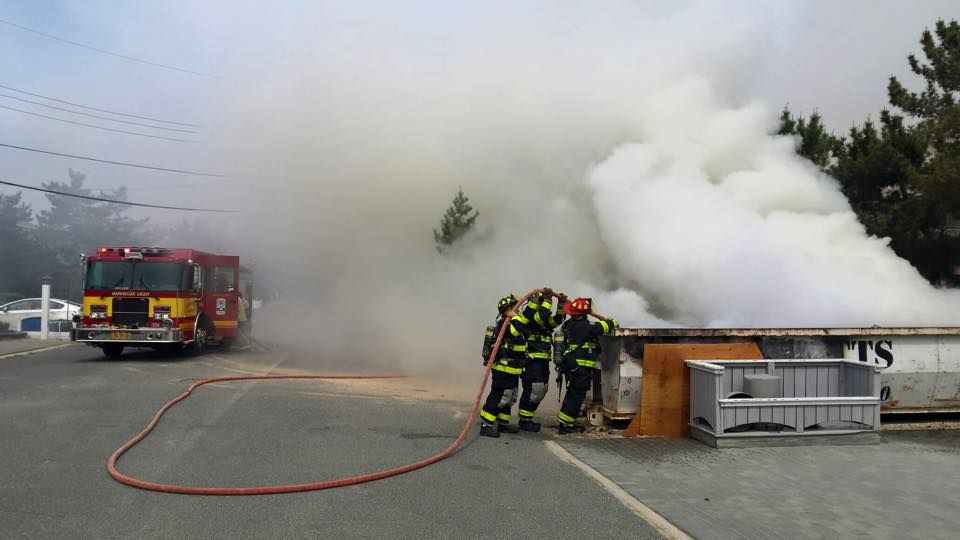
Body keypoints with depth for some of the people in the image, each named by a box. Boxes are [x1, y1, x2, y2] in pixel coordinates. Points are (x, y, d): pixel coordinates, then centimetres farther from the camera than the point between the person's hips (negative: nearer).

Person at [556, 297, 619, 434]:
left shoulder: (568, 324, 10)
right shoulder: (583, 326, -18)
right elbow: (601, 327, -14)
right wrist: (613, 323, 7)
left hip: (570, 365, 9)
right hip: (581, 368, -9)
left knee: (573, 393, 18)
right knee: (576, 394, -4)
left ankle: (568, 422, 26)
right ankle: (565, 425, -3)